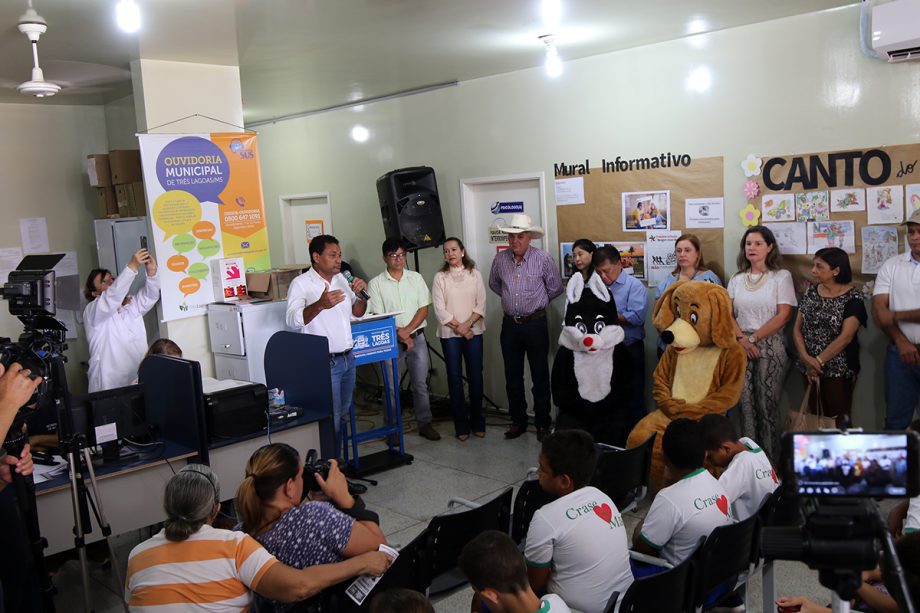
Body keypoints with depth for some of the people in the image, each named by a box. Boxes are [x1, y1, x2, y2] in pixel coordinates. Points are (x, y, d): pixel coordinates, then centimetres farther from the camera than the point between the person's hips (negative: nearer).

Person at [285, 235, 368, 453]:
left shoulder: (342, 279, 11)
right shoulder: (301, 284, -10)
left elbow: (358, 312, 20)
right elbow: (293, 320, -24)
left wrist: (360, 294, -1)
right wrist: (320, 304, -40)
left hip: (347, 358, 7)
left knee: (342, 415, 14)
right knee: (331, 419, -5)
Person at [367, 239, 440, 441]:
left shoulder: (416, 278, 5)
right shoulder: (376, 284, -3)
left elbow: (424, 309, 1)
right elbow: (378, 317, -7)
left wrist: (407, 330, -12)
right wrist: (399, 335, -14)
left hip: (417, 338, 2)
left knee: (421, 384, 8)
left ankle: (425, 424, 20)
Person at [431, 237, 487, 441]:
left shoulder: (474, 274, 4)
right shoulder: (440, 277, 0)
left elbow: (481, 304, -1)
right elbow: (440, 309, -6)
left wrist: (467, 324, -14)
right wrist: (458, 327, -11)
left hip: (474, 332, 1)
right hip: (449, 334, -1)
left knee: (475, 376, 3)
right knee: (455, 378, 2)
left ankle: (477, 421, 17)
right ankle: (461, 424, 9)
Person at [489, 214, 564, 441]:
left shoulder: (543, 258, -9)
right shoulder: (500, 259, 1)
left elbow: (555, 288, 1)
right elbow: (494, 284, 19)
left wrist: (537, 301, 7)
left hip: (535, 323, -3)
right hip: (510, 324, 3)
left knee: (540, 376, 4)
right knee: (513, 377, 10)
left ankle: (542, 424, 16)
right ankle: (518, 421, 23)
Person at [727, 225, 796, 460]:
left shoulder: (781, 276, 2)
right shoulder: (736, 279, 14)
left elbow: (783, 315, -6)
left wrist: (754, 338, -10)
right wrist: (742, 339, -9)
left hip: (770, 346, -3)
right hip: (741, 346, 3)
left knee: (767, 405, -3)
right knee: (745, 403, 0)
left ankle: (771, 460, 7)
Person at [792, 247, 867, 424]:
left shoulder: (852, 298, -10)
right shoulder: (810, 292, 5)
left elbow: (845, 338, -18)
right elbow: (797, 329, 3)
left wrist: (818, 361, -16)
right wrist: (806, 359, -11)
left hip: (839, 370, -5)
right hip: (810, 368, 5)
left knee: (838, 418, 3)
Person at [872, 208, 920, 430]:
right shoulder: (891, 265, 5)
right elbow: (878, 309, -3)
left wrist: (896, 316, -8)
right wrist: (901, 342, -11)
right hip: (900, 352, 2)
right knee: (896, 419, 10)